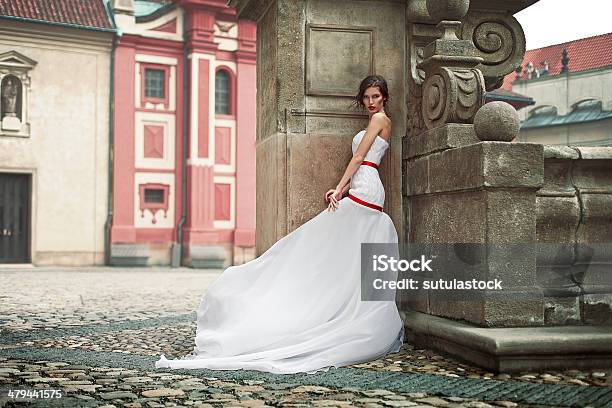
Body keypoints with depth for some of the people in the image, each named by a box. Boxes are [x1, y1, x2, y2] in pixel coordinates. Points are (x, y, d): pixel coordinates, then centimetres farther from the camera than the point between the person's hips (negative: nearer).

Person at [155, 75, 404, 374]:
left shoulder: (380, 118, 1)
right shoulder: (375, 121, 27)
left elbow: (359, 156, -5)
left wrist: (339, 189, -8)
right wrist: (341, 190, 6)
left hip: (363, 192, -9)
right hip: (359, 194, 9)